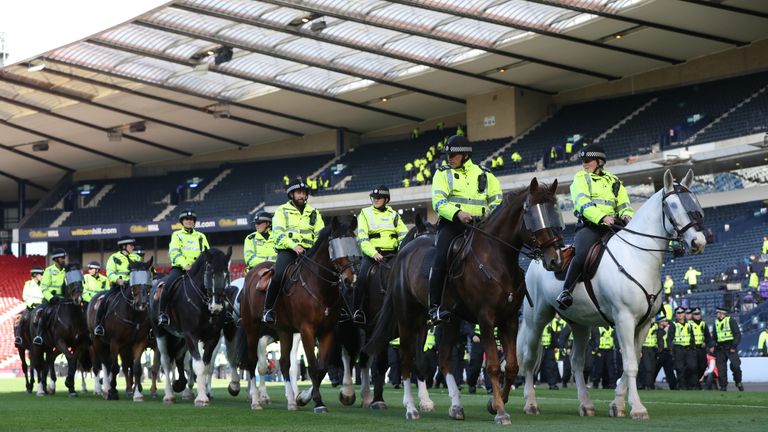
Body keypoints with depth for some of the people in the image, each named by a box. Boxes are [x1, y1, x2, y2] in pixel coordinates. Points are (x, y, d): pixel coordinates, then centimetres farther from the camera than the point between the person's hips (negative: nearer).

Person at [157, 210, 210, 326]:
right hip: (179, 267, -3)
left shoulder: (201, 236, 21)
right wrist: (185, 264, -19)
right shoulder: (177, 235, 13)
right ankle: (162, 313, -21)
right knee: (165, 285, -27)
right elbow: (174, 252, -3)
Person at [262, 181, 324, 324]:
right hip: (287, 250, -4)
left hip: (308, 251, 4)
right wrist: (294, 245, -21)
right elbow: (278, 233, -5)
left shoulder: (313, 213, 21)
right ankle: (268, 309, -17)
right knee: (278, 275, -29)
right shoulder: (282, 211, 9)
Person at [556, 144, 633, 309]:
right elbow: (583, 203, -6)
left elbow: (624, 205, 18)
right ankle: (566, 292, -38)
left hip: (612, 226, 5)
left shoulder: (614, 182, 24)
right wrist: (602, 217, -22)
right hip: (589, 226, -5)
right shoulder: (580, 179, 11)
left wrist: (627, 216, -8)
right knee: (582, 253, -32)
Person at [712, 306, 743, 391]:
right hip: (720, 349, 5)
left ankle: (738, 382, 11)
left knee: (735, 366, -10)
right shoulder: (716, 322, 14)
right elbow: (714, 336, 21)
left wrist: (734, 346, -14)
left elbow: (738, 334, -7)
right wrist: (712, 346, 6)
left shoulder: (731, 321, -4)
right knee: (721, 368, 1)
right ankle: (723, 386, 7)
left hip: (730, 348, -5)